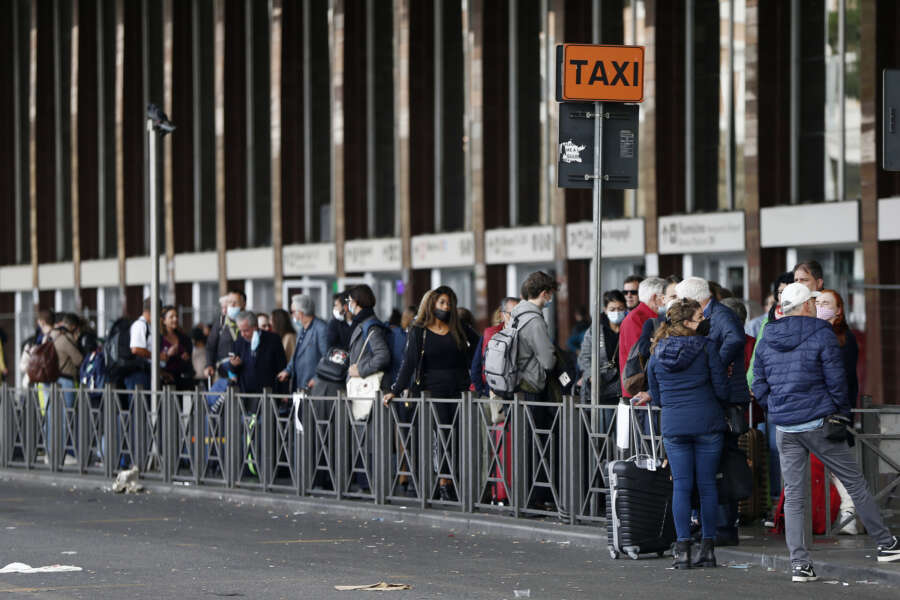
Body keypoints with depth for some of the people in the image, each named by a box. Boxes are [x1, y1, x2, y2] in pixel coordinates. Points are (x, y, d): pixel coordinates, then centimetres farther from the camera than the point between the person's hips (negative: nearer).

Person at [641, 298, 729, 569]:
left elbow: (656, 396, 12)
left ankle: (683, 549, -3)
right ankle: (708, 548, 7)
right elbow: (721, 389, -4)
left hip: (673, 425, 2)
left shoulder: (657, 352, 5)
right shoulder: (706, 346, -6)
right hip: (708, 423, -2)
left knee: (681, 486, 4)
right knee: (707, 484, 5)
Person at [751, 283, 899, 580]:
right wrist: (843, 412, 5)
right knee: (855, 483, 8)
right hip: (819, 423, -4)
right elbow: (836, 380, -9)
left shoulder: (766, 342, 8)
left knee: (793, 496, 5)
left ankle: (799, 563, -2)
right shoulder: (822, 335, -8)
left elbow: (759, 387, 10)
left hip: (785, 429, 4)